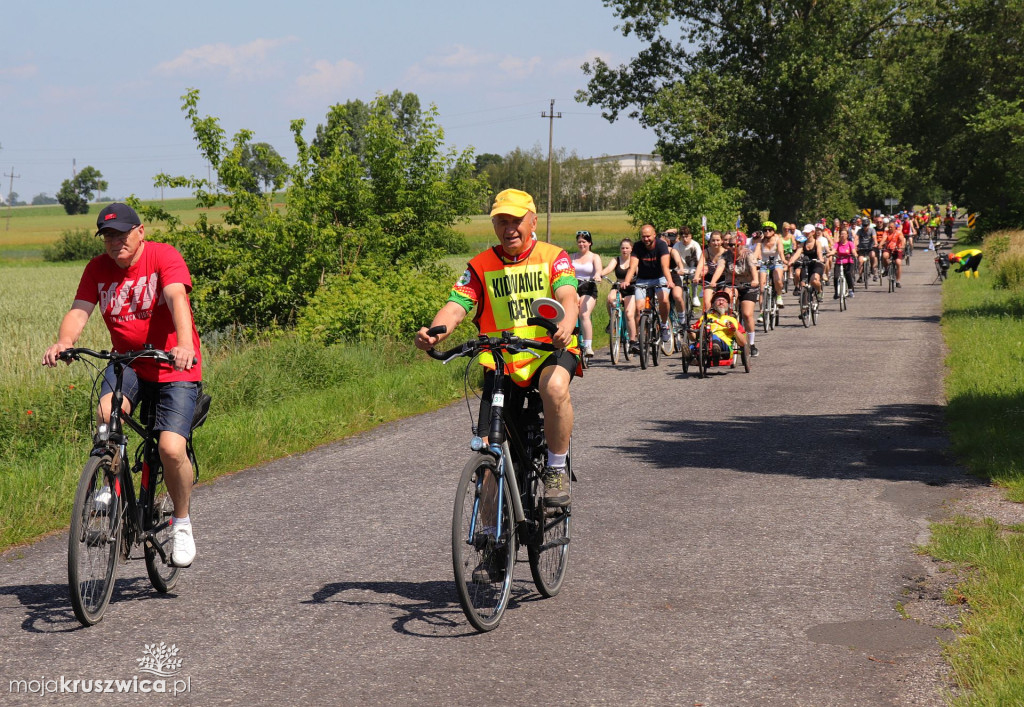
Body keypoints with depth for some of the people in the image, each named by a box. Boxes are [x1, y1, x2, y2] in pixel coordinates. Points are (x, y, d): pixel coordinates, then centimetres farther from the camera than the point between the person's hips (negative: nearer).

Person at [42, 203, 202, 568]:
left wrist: (185, 345, -47)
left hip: (175, 367, -3)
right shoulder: (98, 269, 0)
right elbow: (79, 309, -11)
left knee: (171, 449, -19)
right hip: (127, 362, 3)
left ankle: (182, 523, 7)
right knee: (108, 411, -31)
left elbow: (177, 299, -29)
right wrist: (63, 342, -34)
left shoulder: (164, 256, -13)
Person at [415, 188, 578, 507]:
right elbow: (455, 307, -8)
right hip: (500, 361, 2)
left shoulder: (553, 257, -1)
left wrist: (565, 326, -43)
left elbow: (567, 297, -18)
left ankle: (556, 470, -19)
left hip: (549, 352, -2)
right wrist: (433, 333, -32)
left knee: (555, 386, -38)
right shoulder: (481, 266, 4)